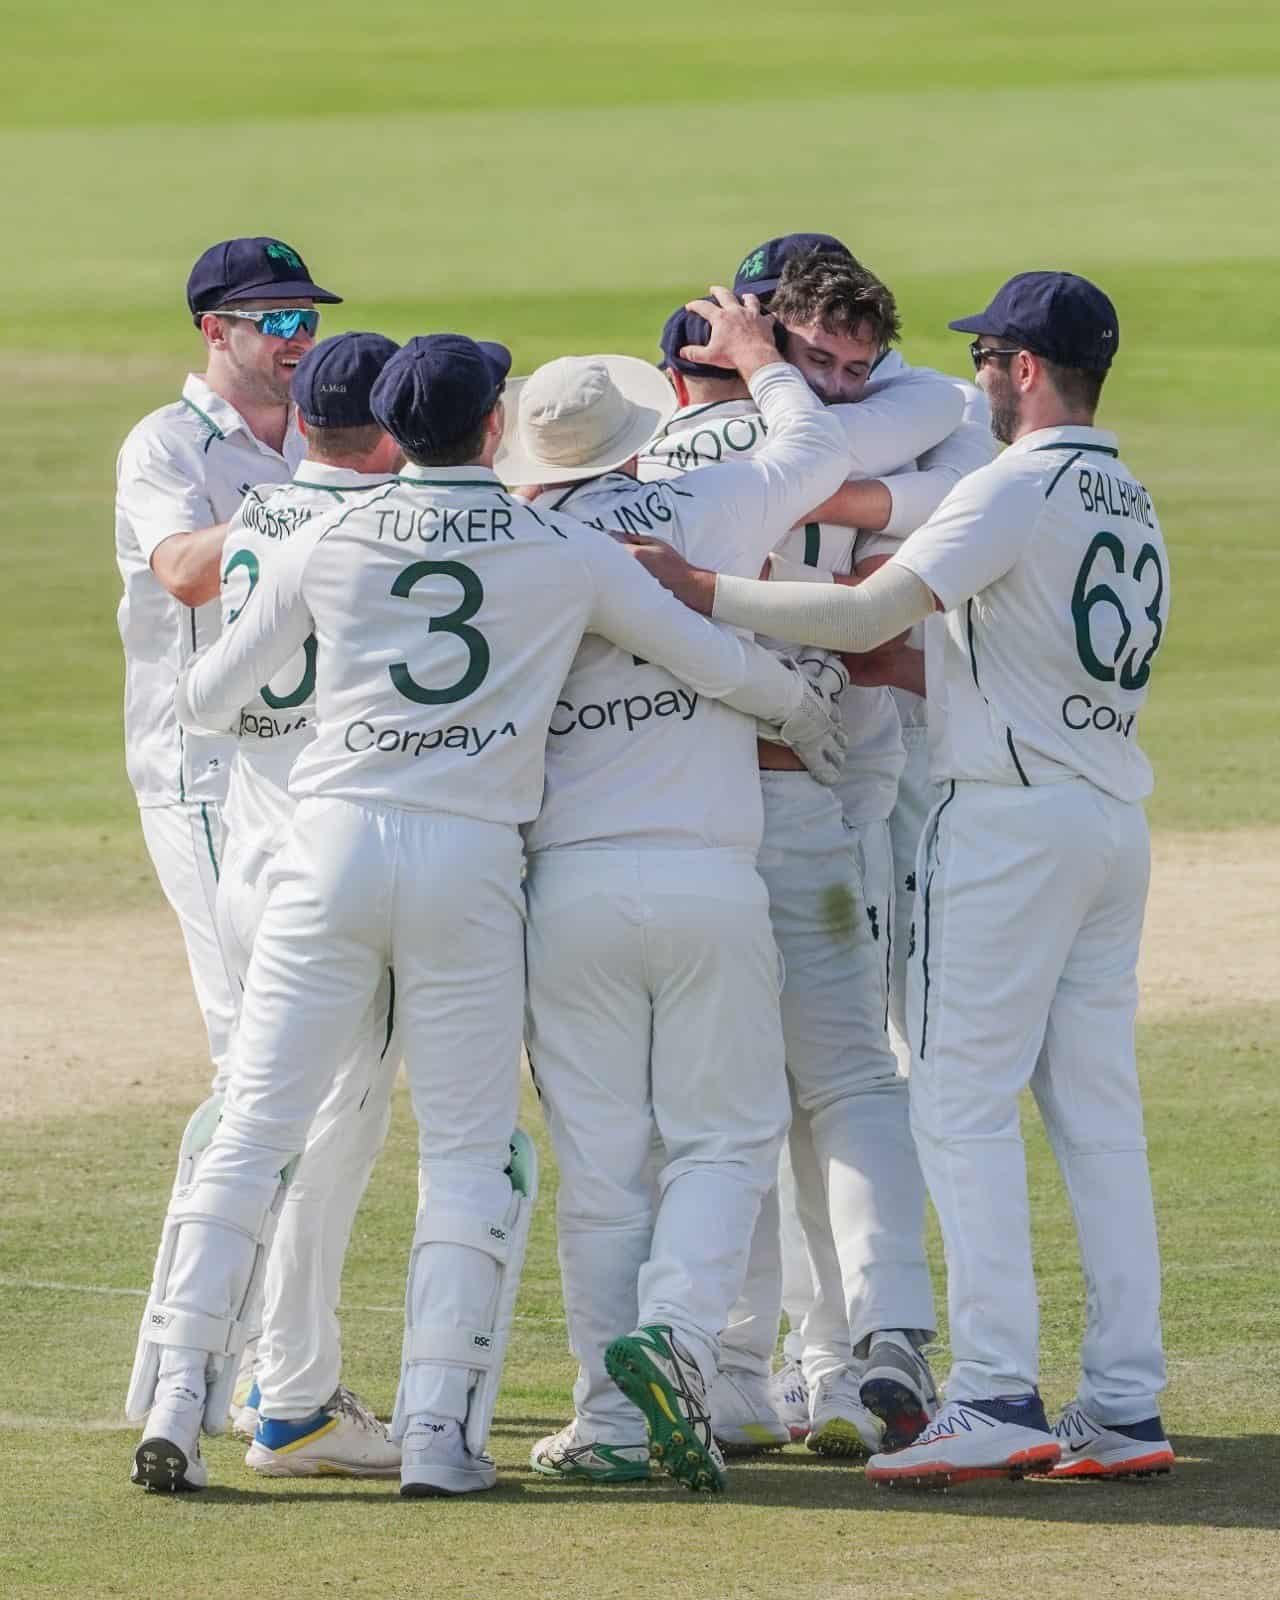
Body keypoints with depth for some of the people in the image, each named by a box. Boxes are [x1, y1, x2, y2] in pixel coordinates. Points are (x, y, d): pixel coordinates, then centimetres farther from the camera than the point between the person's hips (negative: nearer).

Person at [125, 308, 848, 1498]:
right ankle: (438, 1427, -3)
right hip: (470, 863, -1)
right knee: (470, 1152, 6)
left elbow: (206, 701, 13)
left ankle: (175, 1404, -6)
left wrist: (195, 693, 38)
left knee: (256, 1126, 3)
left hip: (333, 849, 1)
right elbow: (716, 662, 6)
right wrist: (812, 717, 27)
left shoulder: (328, 543, 5)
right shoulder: (563, 554, 2)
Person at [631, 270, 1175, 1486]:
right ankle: (1124, 1408, 5)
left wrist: (704, 594, -14)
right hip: (1114, 821, 8)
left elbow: (864, 617, -18)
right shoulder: (1134, 507, 16)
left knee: (963, 1104, -7)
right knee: (1099, 1116, 8)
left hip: (1009, 821, -8)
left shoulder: (1016, 490, -11)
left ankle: (997, 1401, -14)